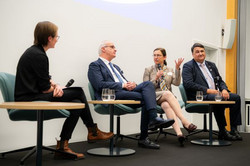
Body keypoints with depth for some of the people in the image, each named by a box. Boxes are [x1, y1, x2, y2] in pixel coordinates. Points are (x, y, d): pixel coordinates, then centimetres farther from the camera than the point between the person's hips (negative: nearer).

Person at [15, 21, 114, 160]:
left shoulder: (34, 51, 14)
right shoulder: (38, 56, -18)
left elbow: (45, 79, 16)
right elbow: (45, 88, -18)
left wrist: (55, 85, -3)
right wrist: (57, 88, 3)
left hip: (32, 96, 10)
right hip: (30, 100, -10)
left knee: (76, 104, 0)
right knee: (78, 92, -12)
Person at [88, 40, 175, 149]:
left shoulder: (115, 67, 34)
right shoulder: (95, 66, 7)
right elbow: (100, 85, -10)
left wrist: (131, 84, 1)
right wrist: (123, 85, -12)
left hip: (127, 91, 8)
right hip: (113, 95, -8)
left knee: (147, 84, -20)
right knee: (145, 99, -26)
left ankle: (153, 118, -37)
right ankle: (143, 138, -22)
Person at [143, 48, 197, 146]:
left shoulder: (170, 70, 18)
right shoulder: (148, 70, 12)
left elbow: (177, 83, 0)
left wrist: (177, 68, -11)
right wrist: (156, 79, -11)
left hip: (168, 98, 2)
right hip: (153, 97, -2)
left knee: (166, 105, -38)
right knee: (167, 93, -37)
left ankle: (179, 133, -54)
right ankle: (184, 122, -49)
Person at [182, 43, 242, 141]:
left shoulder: (211, 65, 24)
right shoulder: (188, 66, 3)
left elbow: (220, 81, 23)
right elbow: (188, 84, -12)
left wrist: (224, 89, -2)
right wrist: (207, 90, -18)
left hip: (215, 93, 7)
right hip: (200, 96, -7)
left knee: (236, 98, -14)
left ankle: (234, 129, -10)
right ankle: (222, 132, -22)